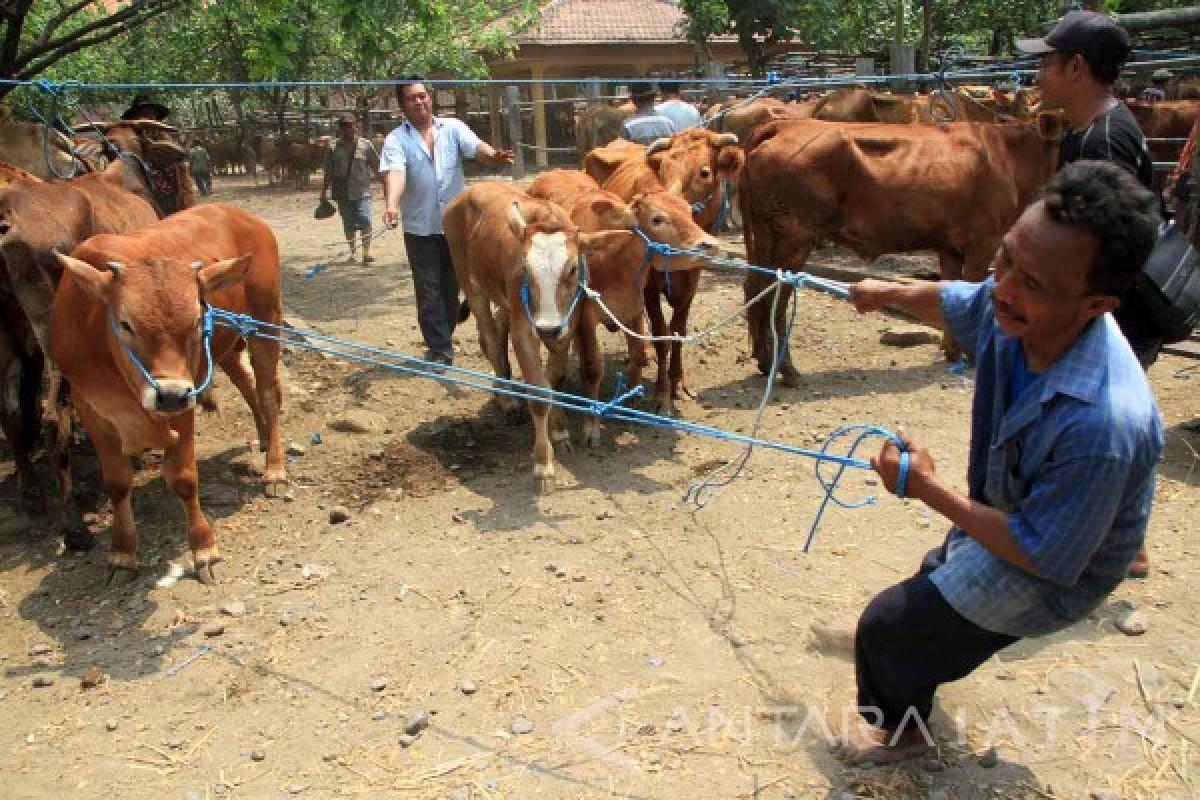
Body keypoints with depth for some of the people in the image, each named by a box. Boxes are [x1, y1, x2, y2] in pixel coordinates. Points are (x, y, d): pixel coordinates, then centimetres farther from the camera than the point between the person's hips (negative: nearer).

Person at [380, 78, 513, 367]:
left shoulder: (453, 128, 2)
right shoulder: (396, 140, -3)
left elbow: (477, 147, -14)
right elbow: (395, 173, -19)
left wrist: (494, 156, -38)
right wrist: (392, 205, -39)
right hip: (420, 229, -1)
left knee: (451, 288, 13)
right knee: (429, 291, 1)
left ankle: (442, 340, 30)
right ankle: (440, 350, 9)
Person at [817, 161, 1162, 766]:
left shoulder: (1104, 423, -45)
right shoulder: (1012, 308, -24)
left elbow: (1042, 555, -31)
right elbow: (954, 302, 3)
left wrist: (930, 489, -26)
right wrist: (891, 293, 22)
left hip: (1051, 570, -6)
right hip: (1007, 521, 7)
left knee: (888, 626, 4)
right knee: (929, 585, 30)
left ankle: (897, 729, 38)